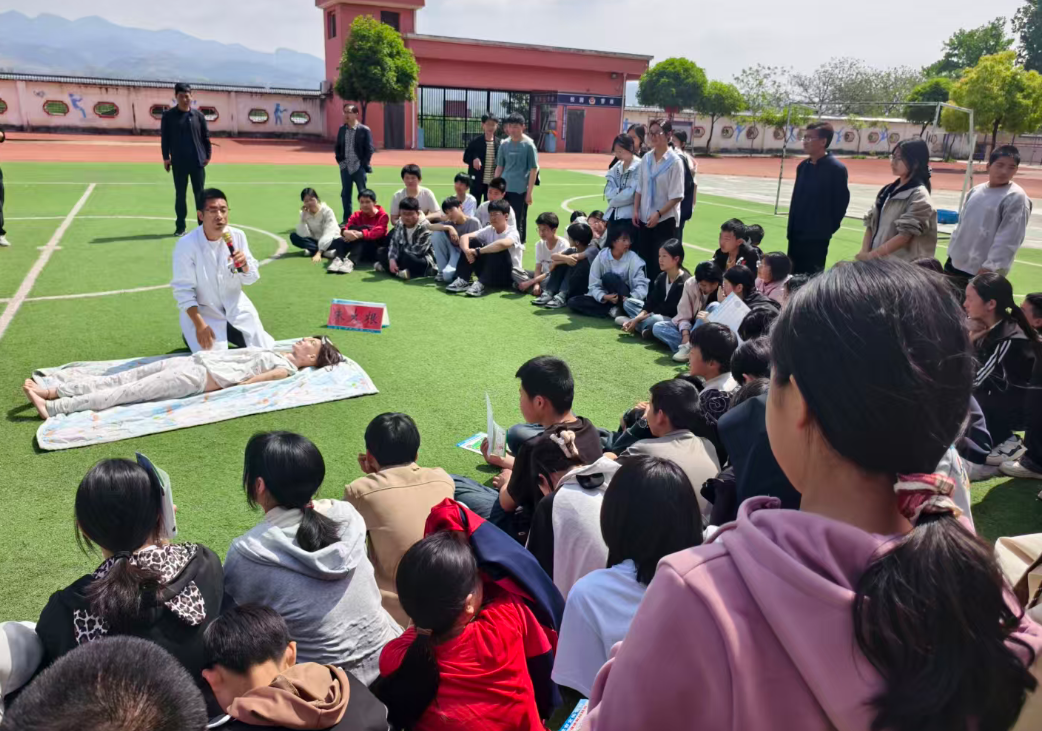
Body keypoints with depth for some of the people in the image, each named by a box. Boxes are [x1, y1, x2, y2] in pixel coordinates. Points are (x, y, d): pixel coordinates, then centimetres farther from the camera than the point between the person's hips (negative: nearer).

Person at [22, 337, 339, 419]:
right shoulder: (278, 353, 19)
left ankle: (53, 408, -11)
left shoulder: (286, 369, -7)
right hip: (195, 362, 8)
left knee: (127, 392, -11)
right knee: (118, 379, 3)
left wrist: (218, 389, -16)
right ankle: (54, 391, 3)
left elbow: (247, 381, -13)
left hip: (200, 378, -8)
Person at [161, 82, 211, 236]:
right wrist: (166, 157, -4)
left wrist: (208, 155, 2)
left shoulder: (198, 115, 5)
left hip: (198, 161, 1)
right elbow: (164, 137, 2)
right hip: (178, 162, -1)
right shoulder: (168, 115, 1)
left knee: (200, 194, 5)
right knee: (180, 194, 5)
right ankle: (180, 227, 12)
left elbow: (206, 136, 8)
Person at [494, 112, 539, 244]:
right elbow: (499, 167, 14)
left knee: (519, 220, 2)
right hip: (503, 189, 5)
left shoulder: (528, 145, -6)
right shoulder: (504, 144, 7)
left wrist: (529, 192, -11)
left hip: (520, 190, -4)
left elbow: (533, 169, -6)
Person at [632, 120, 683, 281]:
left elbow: (677, 196, -13)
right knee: (644, 260, 10)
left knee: (660, 263, 1)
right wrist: (636, 211, 0)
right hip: (644, 218, 5)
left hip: (665, 219, -5)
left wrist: (658, 214, -19)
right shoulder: (646, 159, 4)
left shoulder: (674, 161, -11)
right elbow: (639, 188, 9)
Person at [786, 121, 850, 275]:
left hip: (817, 236, -7)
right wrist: (791, 228, 11)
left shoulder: (836, 169, -11)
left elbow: (842, 201, -8)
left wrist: (828, 228, -4)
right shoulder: (803, 166, 10)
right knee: (795, 275, 12)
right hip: (797, 234, 7)